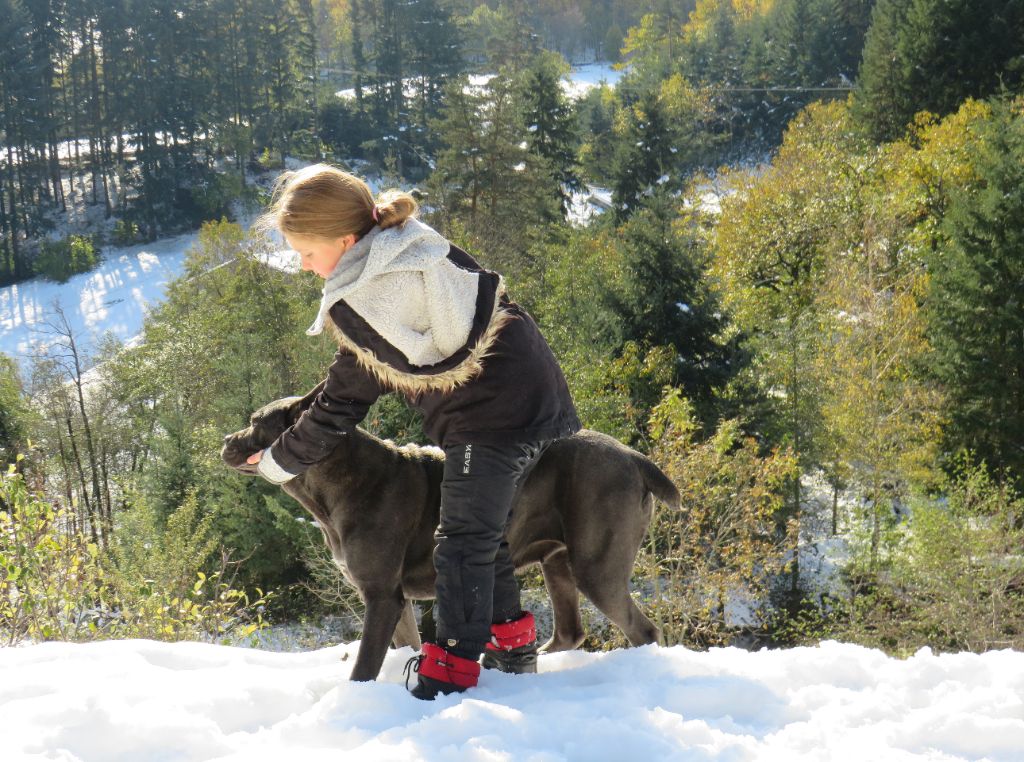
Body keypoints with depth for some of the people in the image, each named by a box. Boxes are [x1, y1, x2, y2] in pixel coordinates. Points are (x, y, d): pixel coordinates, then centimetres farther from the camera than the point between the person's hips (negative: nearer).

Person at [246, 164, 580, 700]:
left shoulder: (353, 308, -10)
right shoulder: (427, 248, 9)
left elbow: (339, 406, 0)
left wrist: (279, 462, 12)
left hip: (486, 424, -8)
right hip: (548, 401, 8)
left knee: (462, 544, -3)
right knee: (489, 533, 19)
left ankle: (450, 673, -4)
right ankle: (512, 644, 27)